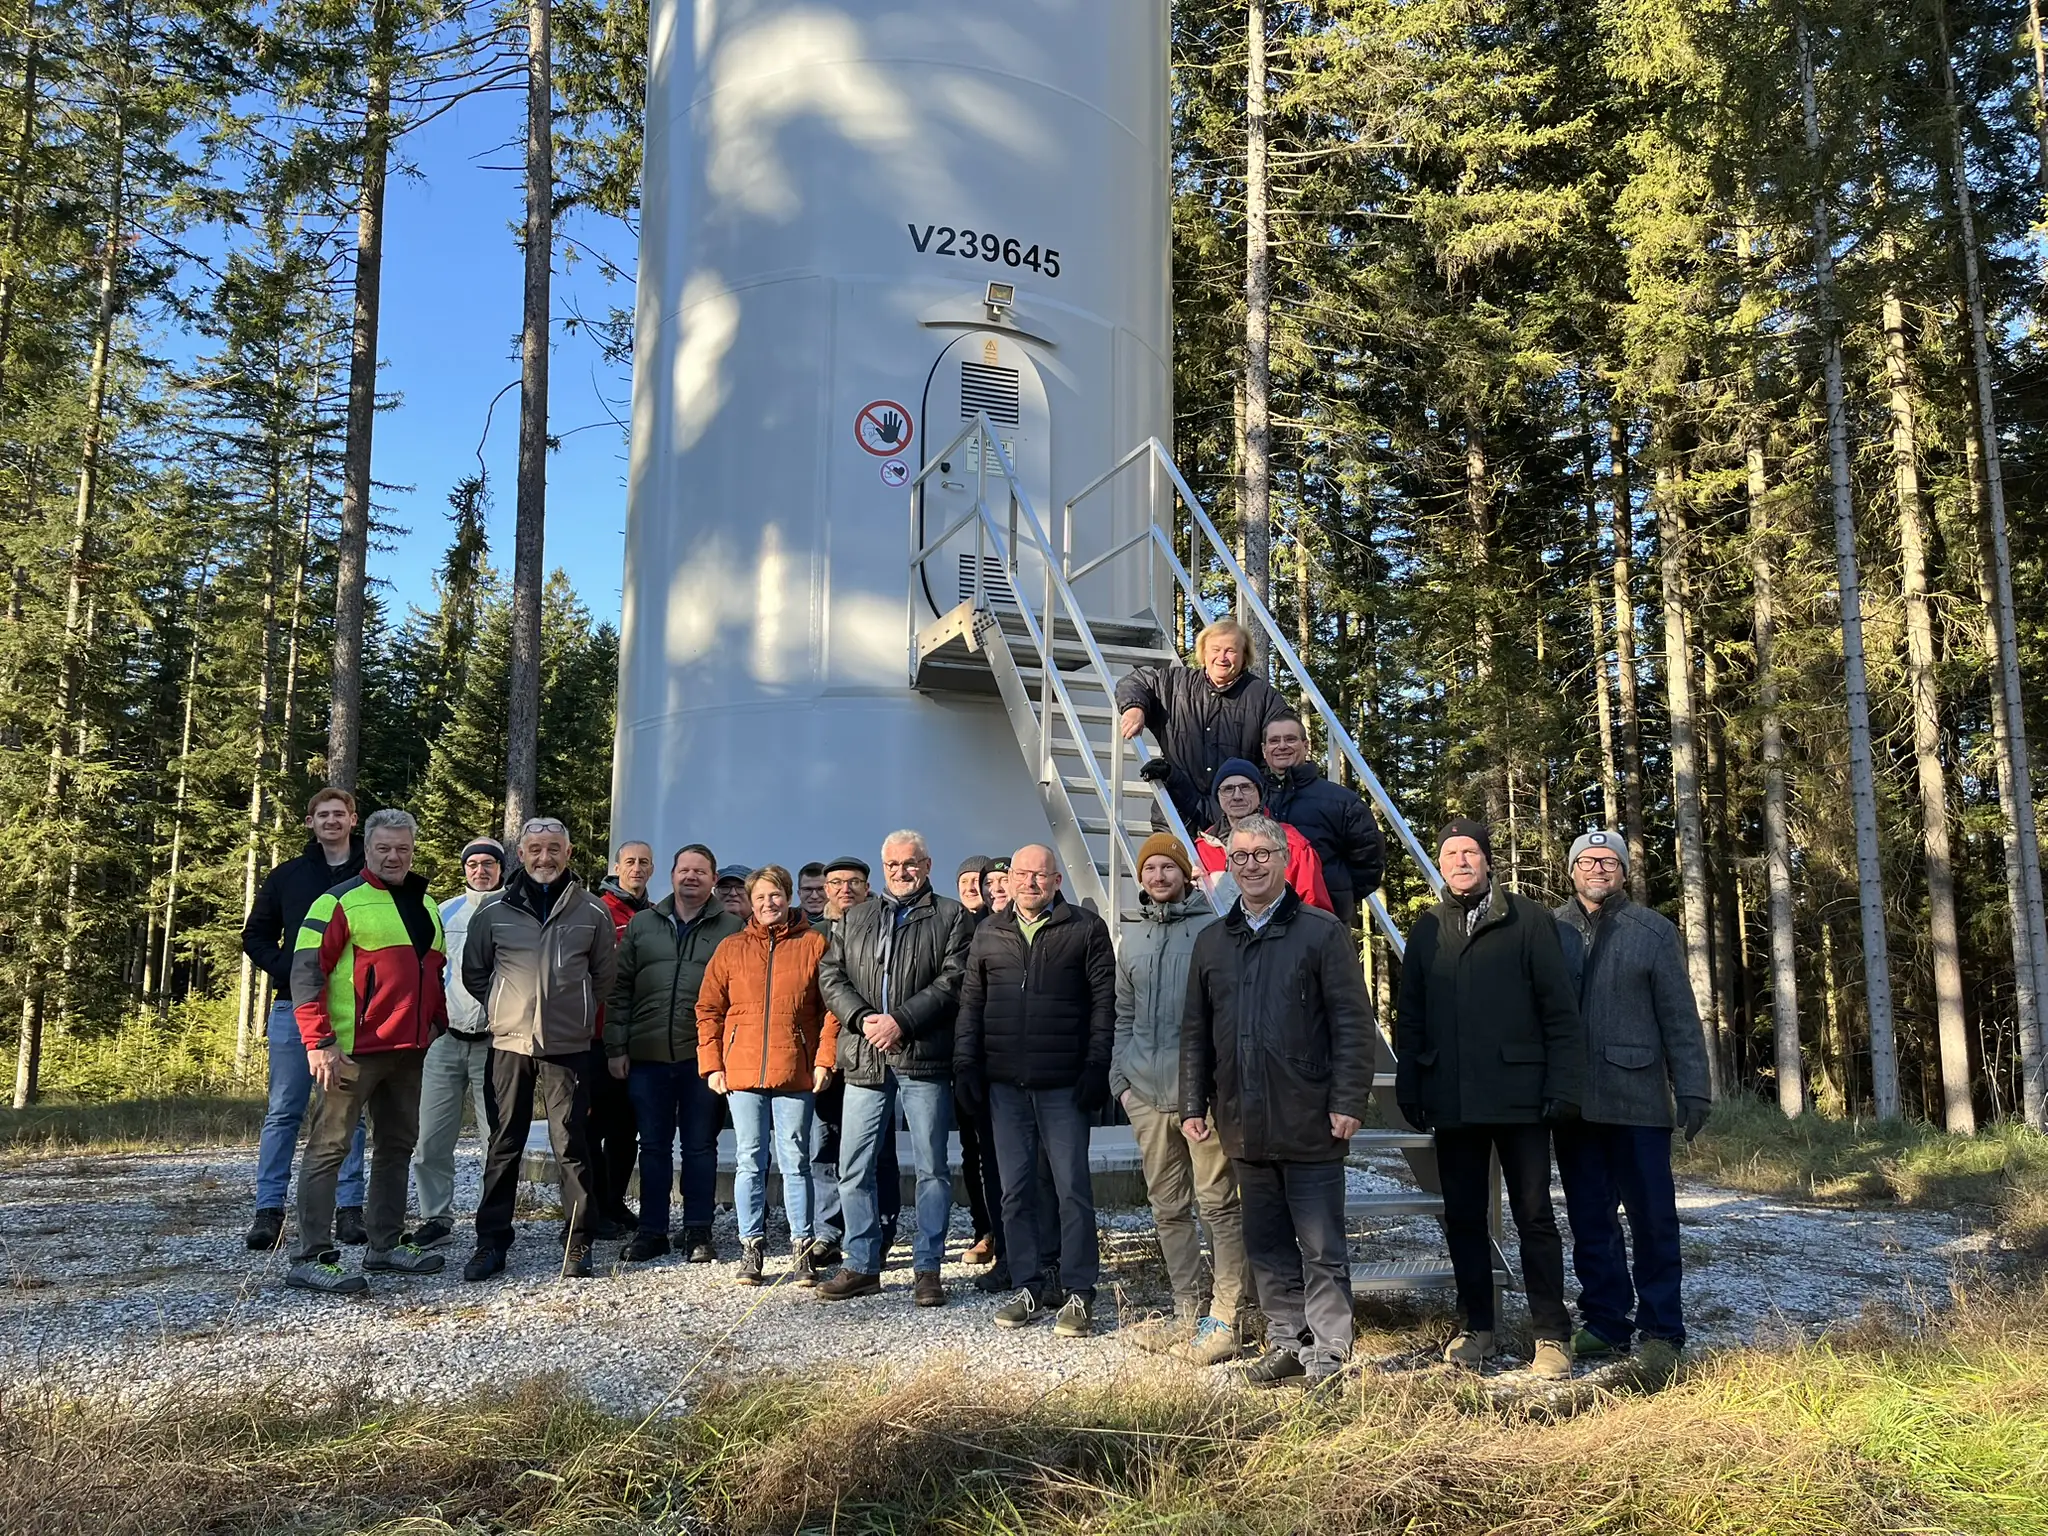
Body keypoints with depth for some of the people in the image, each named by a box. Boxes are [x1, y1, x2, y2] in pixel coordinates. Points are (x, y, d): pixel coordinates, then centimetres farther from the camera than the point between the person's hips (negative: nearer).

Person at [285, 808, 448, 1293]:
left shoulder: (425, 904, 15)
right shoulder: (340, 902, -8)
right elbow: (307, 972, -13)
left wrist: (439, 1025, 16)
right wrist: (319, 1043, -18)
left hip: (409, 1050, 8)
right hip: (354, 1051, -8)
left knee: (397, 1145, 14)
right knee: (331, 1147, -4)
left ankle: (387, 1245, 25)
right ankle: (310, 1258, -1)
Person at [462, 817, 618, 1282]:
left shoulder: (592, 911, 3)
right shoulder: (495, 912, 5)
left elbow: (604, 975, 13)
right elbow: (474, 972, 15)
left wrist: (574, 1011, 9)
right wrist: (507, 1008, 9)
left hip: (568, 1046, -1)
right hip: (510, 1043, 1)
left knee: (572, 1146, 2)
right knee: (504, 1145, 8)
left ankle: (577, 1244, 10)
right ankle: (492, 1242, 16)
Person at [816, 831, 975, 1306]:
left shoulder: (952, 917, 4)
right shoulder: (854, 920, 17)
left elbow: (953, 981, -7)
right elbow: (830, 975, 10)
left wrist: (901, 1021, -16)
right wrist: (861, 1017, -8)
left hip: (924, 1061, -3)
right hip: (864, 1061, 4)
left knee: (932, 1168, 3)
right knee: (854, 1169, 6)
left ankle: (927, 1269, 13)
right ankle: (862, 1266, 18)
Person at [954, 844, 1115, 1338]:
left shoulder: (1087, 929, 1)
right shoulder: (989, 934, 12)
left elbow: (1105, 1001, -2)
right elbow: (971, 1002, 15)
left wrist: (1096, 1066, -9)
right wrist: (966, 1063, 6)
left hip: (1064, 1083, -4)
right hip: (1004, 1083, 4)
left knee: (1072, 1186, -1)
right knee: (1015, 1187, 8)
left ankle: (1078, 1293, 7)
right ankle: (1028, 1288, 18)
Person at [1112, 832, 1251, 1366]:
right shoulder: (1130, 938, 14)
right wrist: (1121, 1076, 9)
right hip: (1146, 1094, 5)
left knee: (1218, 1203, -3)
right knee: (1168, 1209, 10)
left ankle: (1224, 1316, 4)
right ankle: (1188, 1312, 20)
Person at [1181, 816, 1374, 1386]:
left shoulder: (1322, 932, -3)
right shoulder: (1211, 942, 12)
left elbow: (1354, 1024, -6)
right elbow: (1195, 1033, 15)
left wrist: (1349, 1101, -12)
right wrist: (1193, 1104, 9)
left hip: (1309, 1123, -5)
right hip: (1244, 1124, 5)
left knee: (1320, 1247, 2)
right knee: (1266, 1244, 13)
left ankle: (1330, 1353, 11)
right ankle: (1286, 1342, 25)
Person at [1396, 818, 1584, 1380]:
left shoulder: (1528, 921, 0)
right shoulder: (1427, 930, 11)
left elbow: (1560, 1011, -3)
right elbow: (1409, 1018, 11)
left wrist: (1563, 1086, -10)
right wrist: (1410, 1088, 4)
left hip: (1519, 1096, -3)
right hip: (1452, 1100, 4)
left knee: (1534, 1216, 3)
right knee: (1463, 1218, 10)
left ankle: (1551, 1333, 14)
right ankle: (1477, 1327, 22)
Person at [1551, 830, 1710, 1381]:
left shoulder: (1653, 931, 4)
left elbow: (1680, 1016, 3)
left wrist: (1693, 1088, -4)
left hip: (1637, 1095, -2)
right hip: (1572, 1102, 2)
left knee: (1652, 1216, 0)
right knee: (1590, 1220, 10)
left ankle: (1660, 1330, 9)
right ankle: (1603, 1321, 19)